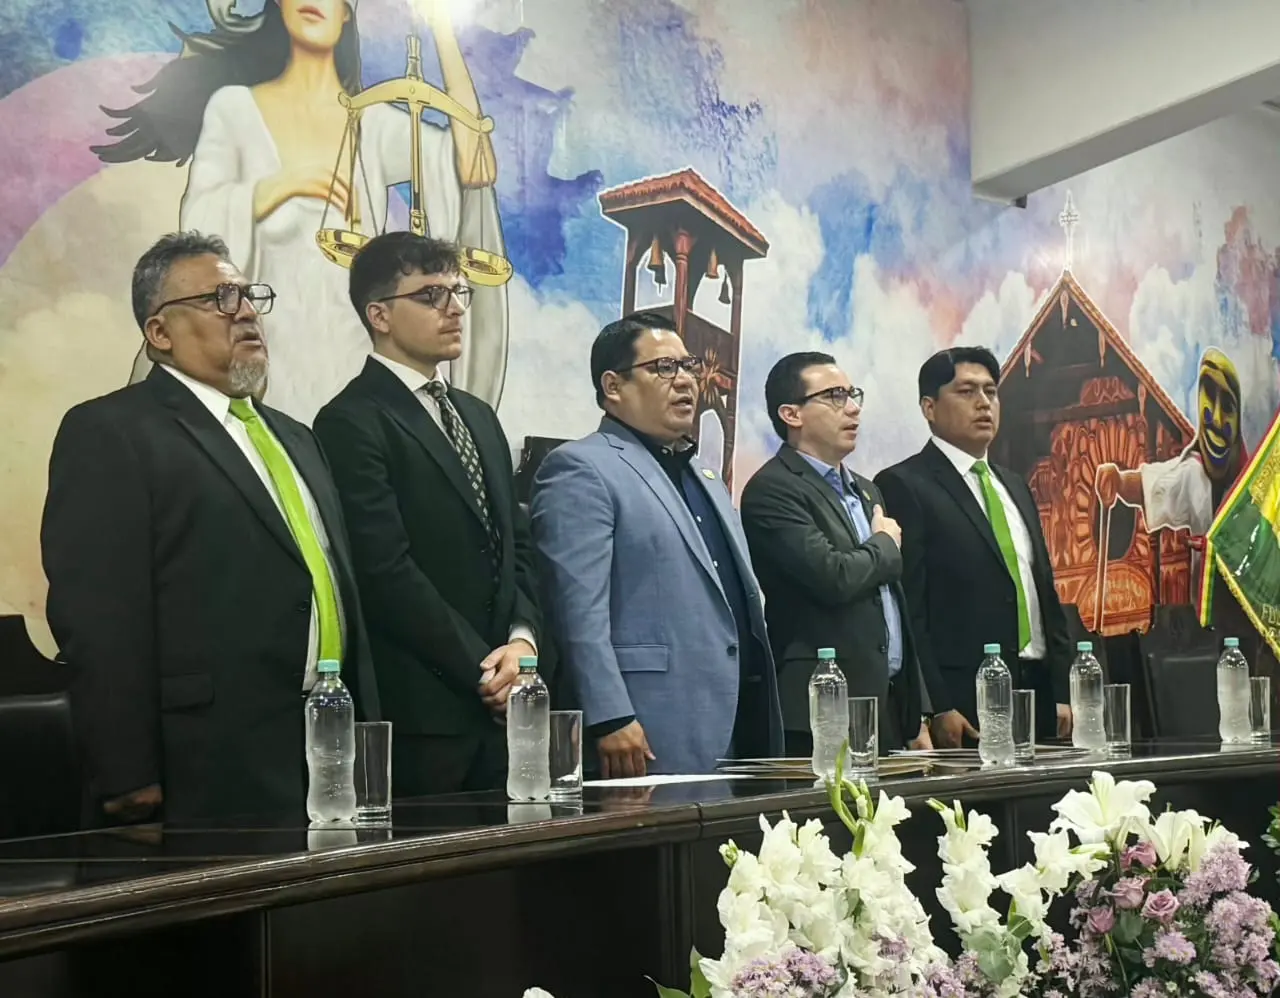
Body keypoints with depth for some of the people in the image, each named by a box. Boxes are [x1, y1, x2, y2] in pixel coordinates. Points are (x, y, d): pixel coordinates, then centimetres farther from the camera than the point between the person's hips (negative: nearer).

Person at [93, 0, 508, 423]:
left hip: (353, 365, 1)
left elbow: (475, 167, -10)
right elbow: (198, 226, -2)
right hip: (266, 363, -1)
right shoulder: (234, 107, 5)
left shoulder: (375, 123, 6)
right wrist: (279, 185, -14)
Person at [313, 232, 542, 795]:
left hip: (498, 705, 7)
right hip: (419, 712, -7)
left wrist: (522, 640, 0)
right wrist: (484, 670, -11)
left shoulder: (478, 417, 20)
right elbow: (387, 572, -14)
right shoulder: (352, 423, -7)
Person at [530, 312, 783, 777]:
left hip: (735, 736, 8)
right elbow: (579, 608, -15)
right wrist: (610, 720, -22)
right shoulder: (580, 470, -5)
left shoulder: (703, 476, 22)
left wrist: (761, 724, 19)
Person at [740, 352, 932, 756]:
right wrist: (885, 545, -1)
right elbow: (834, 579, -22)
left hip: (890, 707, 8)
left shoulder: (866, 491, 19)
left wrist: (918, 717, 18)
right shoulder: (772, 490, -8)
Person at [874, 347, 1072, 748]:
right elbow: (905, 607, -12)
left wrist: (1062, 692, 12)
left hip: (1038, 696, 7)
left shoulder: (1014, 487, 20)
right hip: (961, 703, -7)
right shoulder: (903, 486, -5)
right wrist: (936, 710, -17)